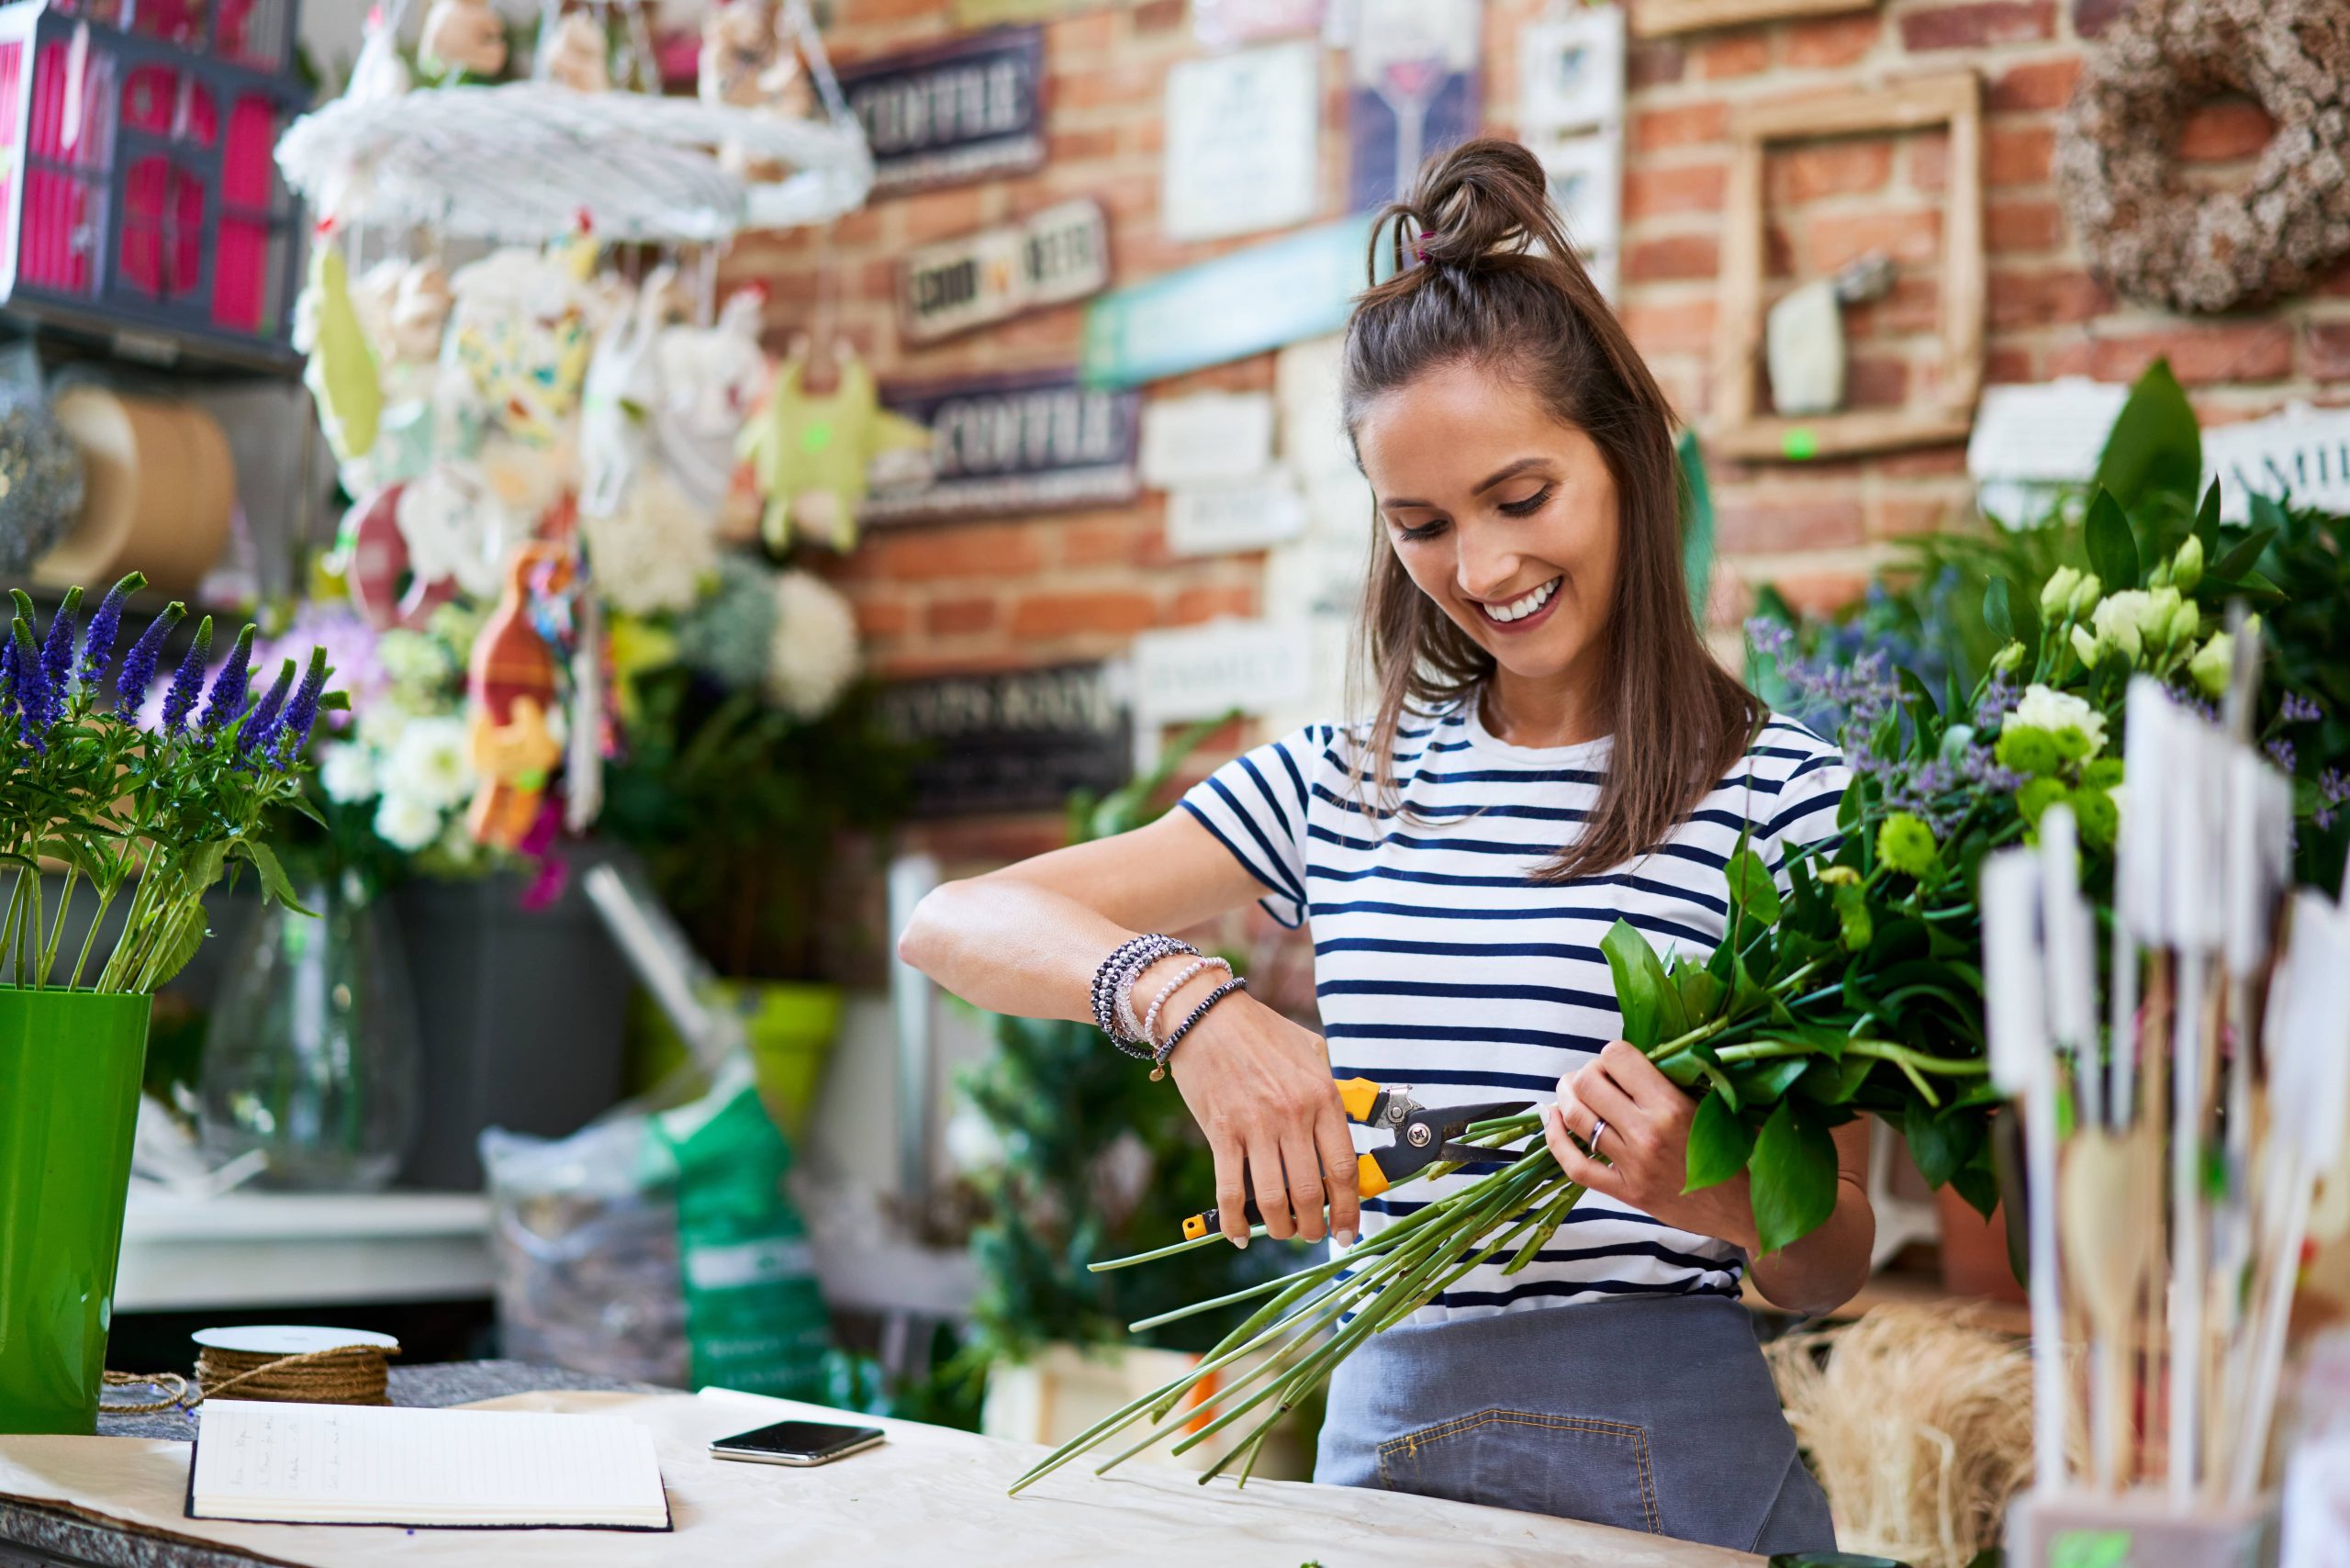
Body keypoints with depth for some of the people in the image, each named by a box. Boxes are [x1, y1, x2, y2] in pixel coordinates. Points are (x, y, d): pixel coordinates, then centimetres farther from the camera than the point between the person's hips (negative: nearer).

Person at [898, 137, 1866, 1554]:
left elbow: (1832, 1265, 0)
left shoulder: (1778, 790, -2)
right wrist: (1184, 1000, -16)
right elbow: (951, 923, 2)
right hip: (1383, 1441, 5)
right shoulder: (1345, 783, 9)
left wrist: (1699, 1190, -23)